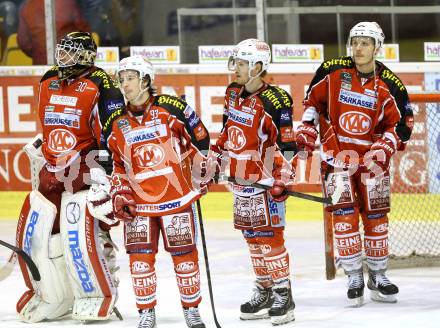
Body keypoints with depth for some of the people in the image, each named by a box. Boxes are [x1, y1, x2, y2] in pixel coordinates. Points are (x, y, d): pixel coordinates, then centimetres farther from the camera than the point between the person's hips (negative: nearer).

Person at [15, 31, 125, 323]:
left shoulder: (99, 86, -11)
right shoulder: (49, 83, 12)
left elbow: (114, 130, -14)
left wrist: (105, 172, -18)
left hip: (85, 171, -8)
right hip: (52, 171, 8)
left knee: (79, 233, -19)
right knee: (33, 231, 5)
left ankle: (99, 294, -1)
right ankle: (53, 296, 20)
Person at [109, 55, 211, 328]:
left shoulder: (171, 108, -7)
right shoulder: (119, 123, 5)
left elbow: (199, 139, 2)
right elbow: (117, 164, 13)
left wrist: (199, 175, 2)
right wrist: (120, 195, 3)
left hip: (177, 197, -3)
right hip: (138, 203, 3)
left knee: (184, 254, 4)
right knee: (140, 257, -1)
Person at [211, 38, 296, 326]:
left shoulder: (274, 101, -18)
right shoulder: (233, 93, 7)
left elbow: (287, 143, -18)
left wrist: (283, 179, -21)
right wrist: (216, 158, 18)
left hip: (265, 179, -8)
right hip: (240, 178, 8)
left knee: (270, 235, -8)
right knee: (252, 236, 13)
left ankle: (283, 295, -1)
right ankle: (264, 291, 23)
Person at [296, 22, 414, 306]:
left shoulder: (390, 85, -7)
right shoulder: (333, 71, -6)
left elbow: (402, 123, -3)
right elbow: (313, 100, 8)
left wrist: (385, 147, -17)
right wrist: (307, 131, 1)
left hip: (372, 157, 1)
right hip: (336, 153, -1)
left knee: (375, 215, 7)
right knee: (344, 213, -9)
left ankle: (378, 276, 20)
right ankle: (354, 277, -3)